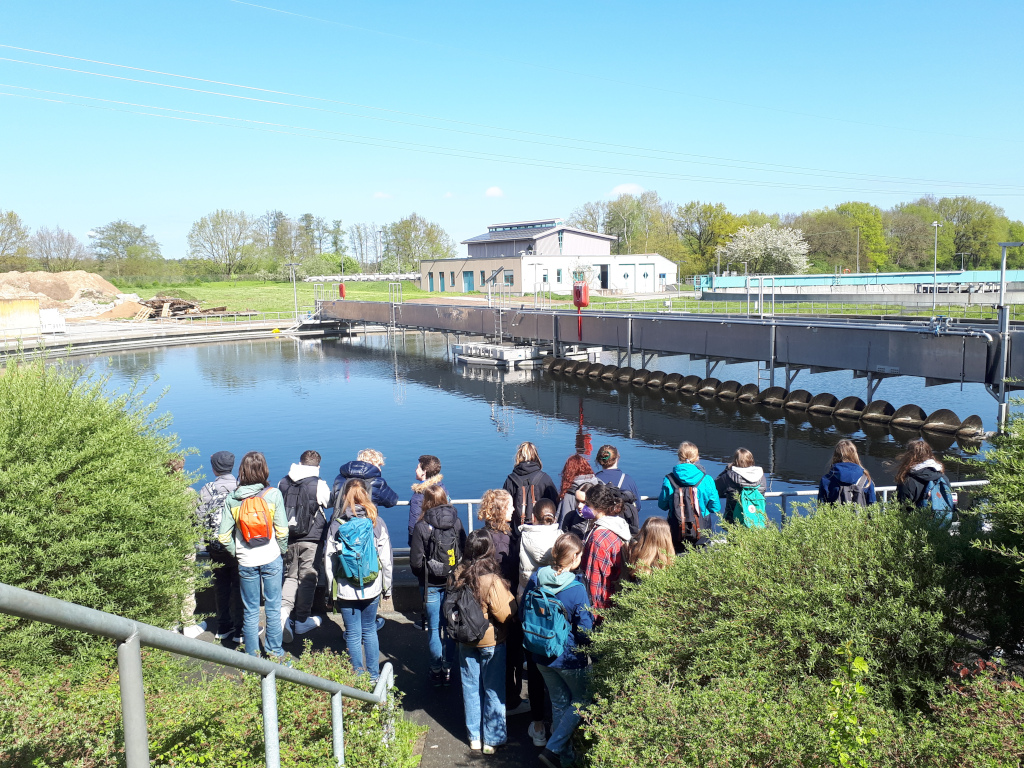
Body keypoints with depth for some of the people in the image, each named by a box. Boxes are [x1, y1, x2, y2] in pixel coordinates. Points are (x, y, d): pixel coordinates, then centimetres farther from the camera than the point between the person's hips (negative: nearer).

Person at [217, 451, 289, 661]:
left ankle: (252, 656, 20)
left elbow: (224, 536, -4)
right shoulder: (273, 494, -9)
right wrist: (282, 551, 7)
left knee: (250, 611, 12)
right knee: (273, 608, 11)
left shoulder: (231, 498, -4)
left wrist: (236, 553, 10)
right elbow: (282, 530, -9)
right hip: (271, 559, -1)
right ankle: (275, 653, 20)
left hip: (246, 562, 1)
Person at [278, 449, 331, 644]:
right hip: (311, 540, -3)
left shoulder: (283, 483, 1)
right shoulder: (318, 485, -11)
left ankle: (284, 610, -4)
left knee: (290, 576, 16)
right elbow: (328, 502, 4)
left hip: (287, 539, 3)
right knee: (307, 578, 8)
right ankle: (302, 621, 16)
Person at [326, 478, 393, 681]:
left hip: (346, 590, -2)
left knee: (353, 634, 10)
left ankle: (359, 677, 17)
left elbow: (329, 560, -3)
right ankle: (374, 676, 23)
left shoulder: (336, 525, -7)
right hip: (372, 588, 2)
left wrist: (331, 592, 6)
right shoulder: (376, 523, -5)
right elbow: (386, 559, -1)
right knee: (369, 631, 17)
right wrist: (387, 587, 11)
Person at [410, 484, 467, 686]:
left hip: (431, 585, -3)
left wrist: (423, 576, 7)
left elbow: (415, 561, -12)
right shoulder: (456, 523, -6)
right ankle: (447, 669, 21)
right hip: (454, 583, 3)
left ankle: (436, 670, 17)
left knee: (434, 629, 9)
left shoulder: (422, 527, -14)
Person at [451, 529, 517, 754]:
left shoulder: (457, 575, -10)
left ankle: (474, 737, 31)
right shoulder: (492, 580, -26)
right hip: (492, 642, -5)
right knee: (494, 691, 11)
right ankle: (492, 739, 22)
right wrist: (512, 599, -4)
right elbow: (507, 614, -21)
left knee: (471, 689, 18)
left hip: (465, 641, 5)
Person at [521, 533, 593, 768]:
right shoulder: (576, 588, -25)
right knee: (582, 701, 17)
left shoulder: (536, 578, -9)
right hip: (569, 658, -6)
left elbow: (522, 614, 3)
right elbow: (585, 630, -19)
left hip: (541, 655, 6)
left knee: (559, 703, 22)